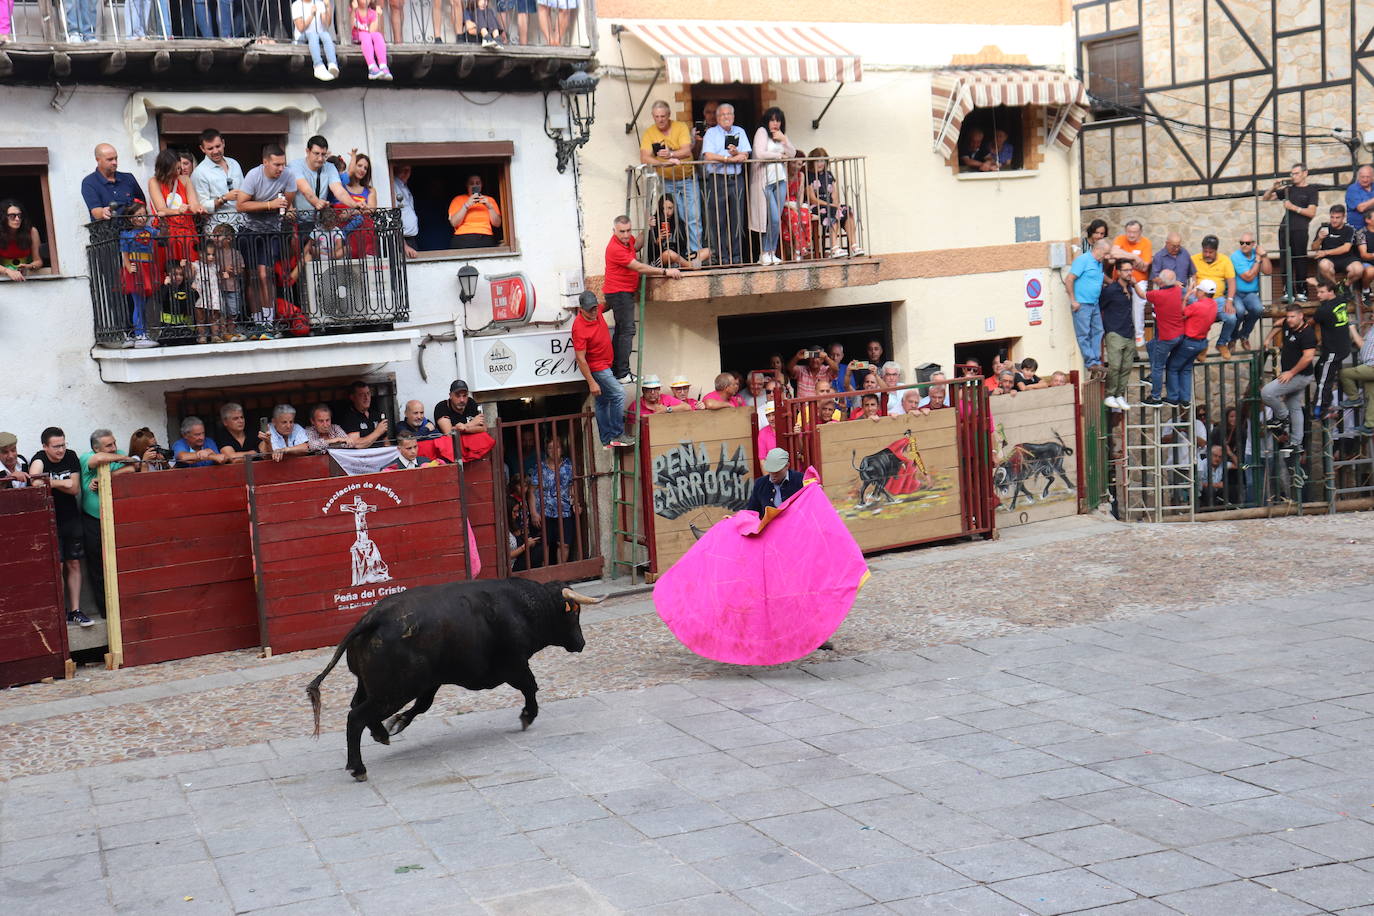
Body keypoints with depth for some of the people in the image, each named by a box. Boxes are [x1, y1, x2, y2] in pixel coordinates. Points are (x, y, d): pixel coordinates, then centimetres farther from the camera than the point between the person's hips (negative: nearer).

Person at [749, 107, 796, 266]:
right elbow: (760, 154, -14)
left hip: (780, 180, 6)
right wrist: (779, 155, -1)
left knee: (777, 220, 1)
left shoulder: (781, 135, 19)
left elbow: (792, 154, 9)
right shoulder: (762, 132, -1)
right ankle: (766, 253, -3)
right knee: (774, 219, -12)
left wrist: (784, 140, -6)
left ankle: (770, 253, 6)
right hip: (765, 181, -6)